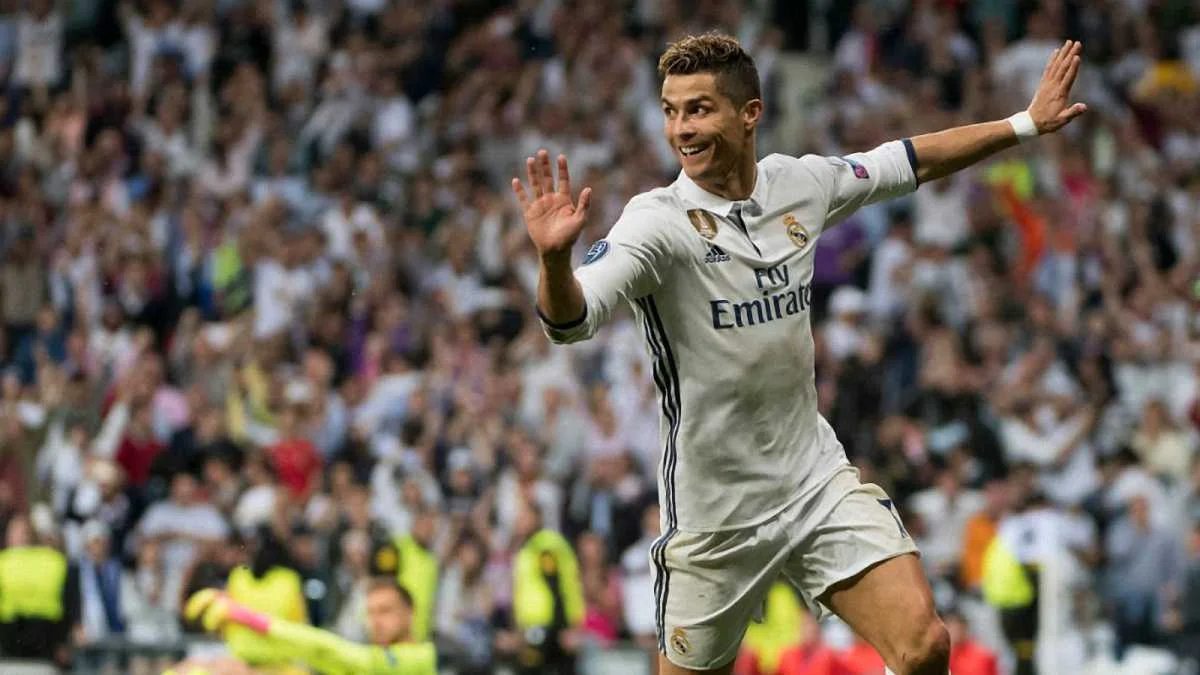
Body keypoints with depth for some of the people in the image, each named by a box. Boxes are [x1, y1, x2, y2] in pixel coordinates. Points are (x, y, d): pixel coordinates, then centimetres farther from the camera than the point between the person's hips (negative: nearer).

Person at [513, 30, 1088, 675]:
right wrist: (554, 257, -53)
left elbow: (909, 161, 18)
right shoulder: (657, 221, -17)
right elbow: (569, 320, -32)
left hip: (819, 478, 3)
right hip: (713, 516, -3)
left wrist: (1025, 124, 19)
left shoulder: (803, 185, -2)